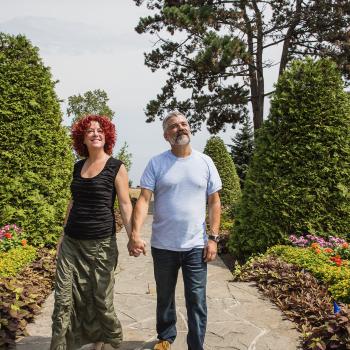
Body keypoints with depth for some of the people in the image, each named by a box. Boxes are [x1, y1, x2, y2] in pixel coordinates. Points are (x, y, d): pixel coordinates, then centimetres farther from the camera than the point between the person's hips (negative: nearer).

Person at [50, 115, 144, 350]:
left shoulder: (116, 167, -4)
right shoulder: (78, 167, 11)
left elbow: (125, 204, -7)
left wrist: (132, 237, -19)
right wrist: (63, 236, 19)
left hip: (101, 243, -4)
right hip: (71, 243, 5)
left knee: (100, 297, 6)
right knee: (64, 298, 3)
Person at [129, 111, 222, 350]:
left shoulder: (205, 162, 1)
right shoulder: (156, 163, -3)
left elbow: (214, 202, 3)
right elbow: (143, 200, -10)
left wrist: (213, 238, -4)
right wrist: (136, 234, -24)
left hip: (196, 246, 0)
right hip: (163, 246, 1)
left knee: (197, 301, 3)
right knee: (165, 297, 19)